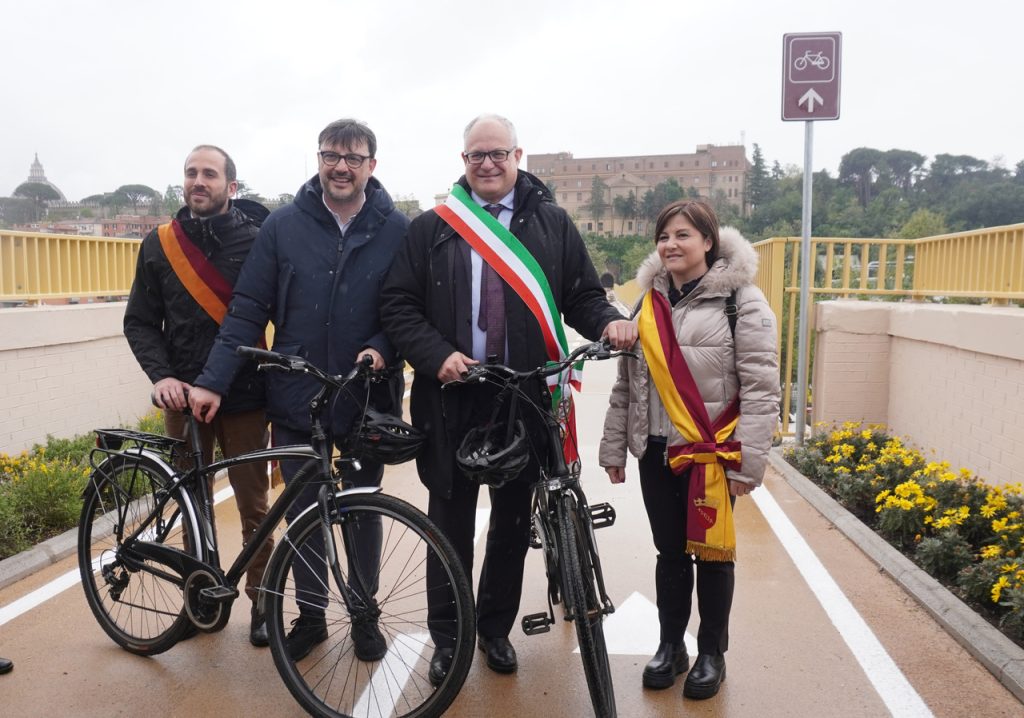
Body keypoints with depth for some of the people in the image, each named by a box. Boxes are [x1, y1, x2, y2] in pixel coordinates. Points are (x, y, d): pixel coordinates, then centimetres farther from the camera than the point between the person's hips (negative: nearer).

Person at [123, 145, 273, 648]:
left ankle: (261, 602, 19)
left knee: (253, 508, 4)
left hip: (243, 397, -2)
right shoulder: (159, 245, 5)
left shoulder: (256, 240, -2)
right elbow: (140, 322, 7)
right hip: (183, 395, 3)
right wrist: (161, 375, -9)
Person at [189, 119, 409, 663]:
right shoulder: (283, 225, -2)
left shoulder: (396, 230, -4)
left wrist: (381, 348, -20)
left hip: (366, 399, -1)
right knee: (302, 512, 12)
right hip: (296, 398, 1)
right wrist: (213, 381, -8)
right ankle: (311, 615, 32)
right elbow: (247, 309, -2)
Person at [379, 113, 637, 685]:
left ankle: (496, 627, 33)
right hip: (452, 399, 0)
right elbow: (398, 304, 0)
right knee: (450, 521, 10)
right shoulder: (431, 229, 4)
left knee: (514, 521, 12)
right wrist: (438, 355, -15)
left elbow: (582, 294, 7)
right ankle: (446, 637, 28)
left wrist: (609, 322, -14)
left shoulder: (552, 224, 6)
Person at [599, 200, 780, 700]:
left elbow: (760, 388, -12)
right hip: (657, 452, 4)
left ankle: (712, 653, 28)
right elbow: (626, 383, 11)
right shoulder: (649, 302, 8)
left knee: (712, 553, 9)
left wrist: (748, 463, -15)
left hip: (711, 454, -4)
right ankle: (670, 645, 30)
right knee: (669, 553, 14)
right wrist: (613, 448, 10)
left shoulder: (741, 301, -8)